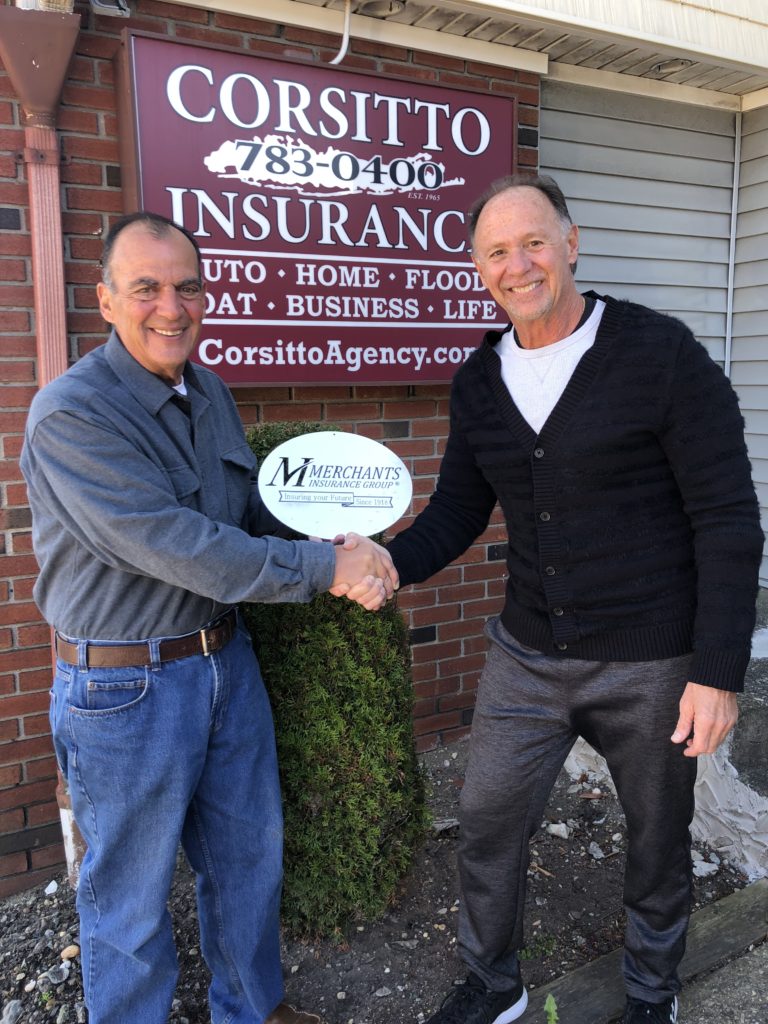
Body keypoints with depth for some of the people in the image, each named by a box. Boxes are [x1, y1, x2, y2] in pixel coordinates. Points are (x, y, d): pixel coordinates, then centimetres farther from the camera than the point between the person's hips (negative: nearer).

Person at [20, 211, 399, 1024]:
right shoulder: (71, 416, -21)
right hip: (126, 689, -7)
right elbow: (177, 548, -27)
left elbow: (253, 510, 11)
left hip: (227, 662, 8)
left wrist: (345, 548, -7)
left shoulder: (209, 390, 4)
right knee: (132, 894, 13)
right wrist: (325, 568, -23)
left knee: (249, 853, 23)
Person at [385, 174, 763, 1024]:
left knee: (657, 839, 17)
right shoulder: (478, 380, 2)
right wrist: (388, 564, -12)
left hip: (650, 663, -3)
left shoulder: (662, 354, -13)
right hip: (528, 655, 4)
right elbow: (457, 514, 7)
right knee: (486, 824, 13)